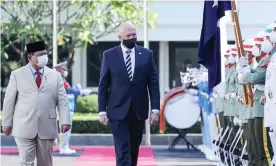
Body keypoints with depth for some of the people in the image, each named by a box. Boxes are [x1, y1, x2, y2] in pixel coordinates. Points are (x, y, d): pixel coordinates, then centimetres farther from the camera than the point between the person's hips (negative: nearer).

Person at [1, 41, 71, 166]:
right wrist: (6, 123, 1)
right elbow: (9, 101, 5)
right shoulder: (17, 75, 4)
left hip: (47, 128, 2)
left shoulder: (55, 75, 8)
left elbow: (62, 101, 3)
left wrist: (65, 121, -8)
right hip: (24, 128, -2)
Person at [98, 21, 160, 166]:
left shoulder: (147, 54, 4)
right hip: (118, 111, -2)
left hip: (139, 111, 2)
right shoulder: (109, 55, 0)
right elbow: (103, 85, 2)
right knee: (123, 151, -8)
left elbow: (153, 84, 3)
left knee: (134, 149, 13)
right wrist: (102, 110, -4)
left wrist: (155, 109, -4)